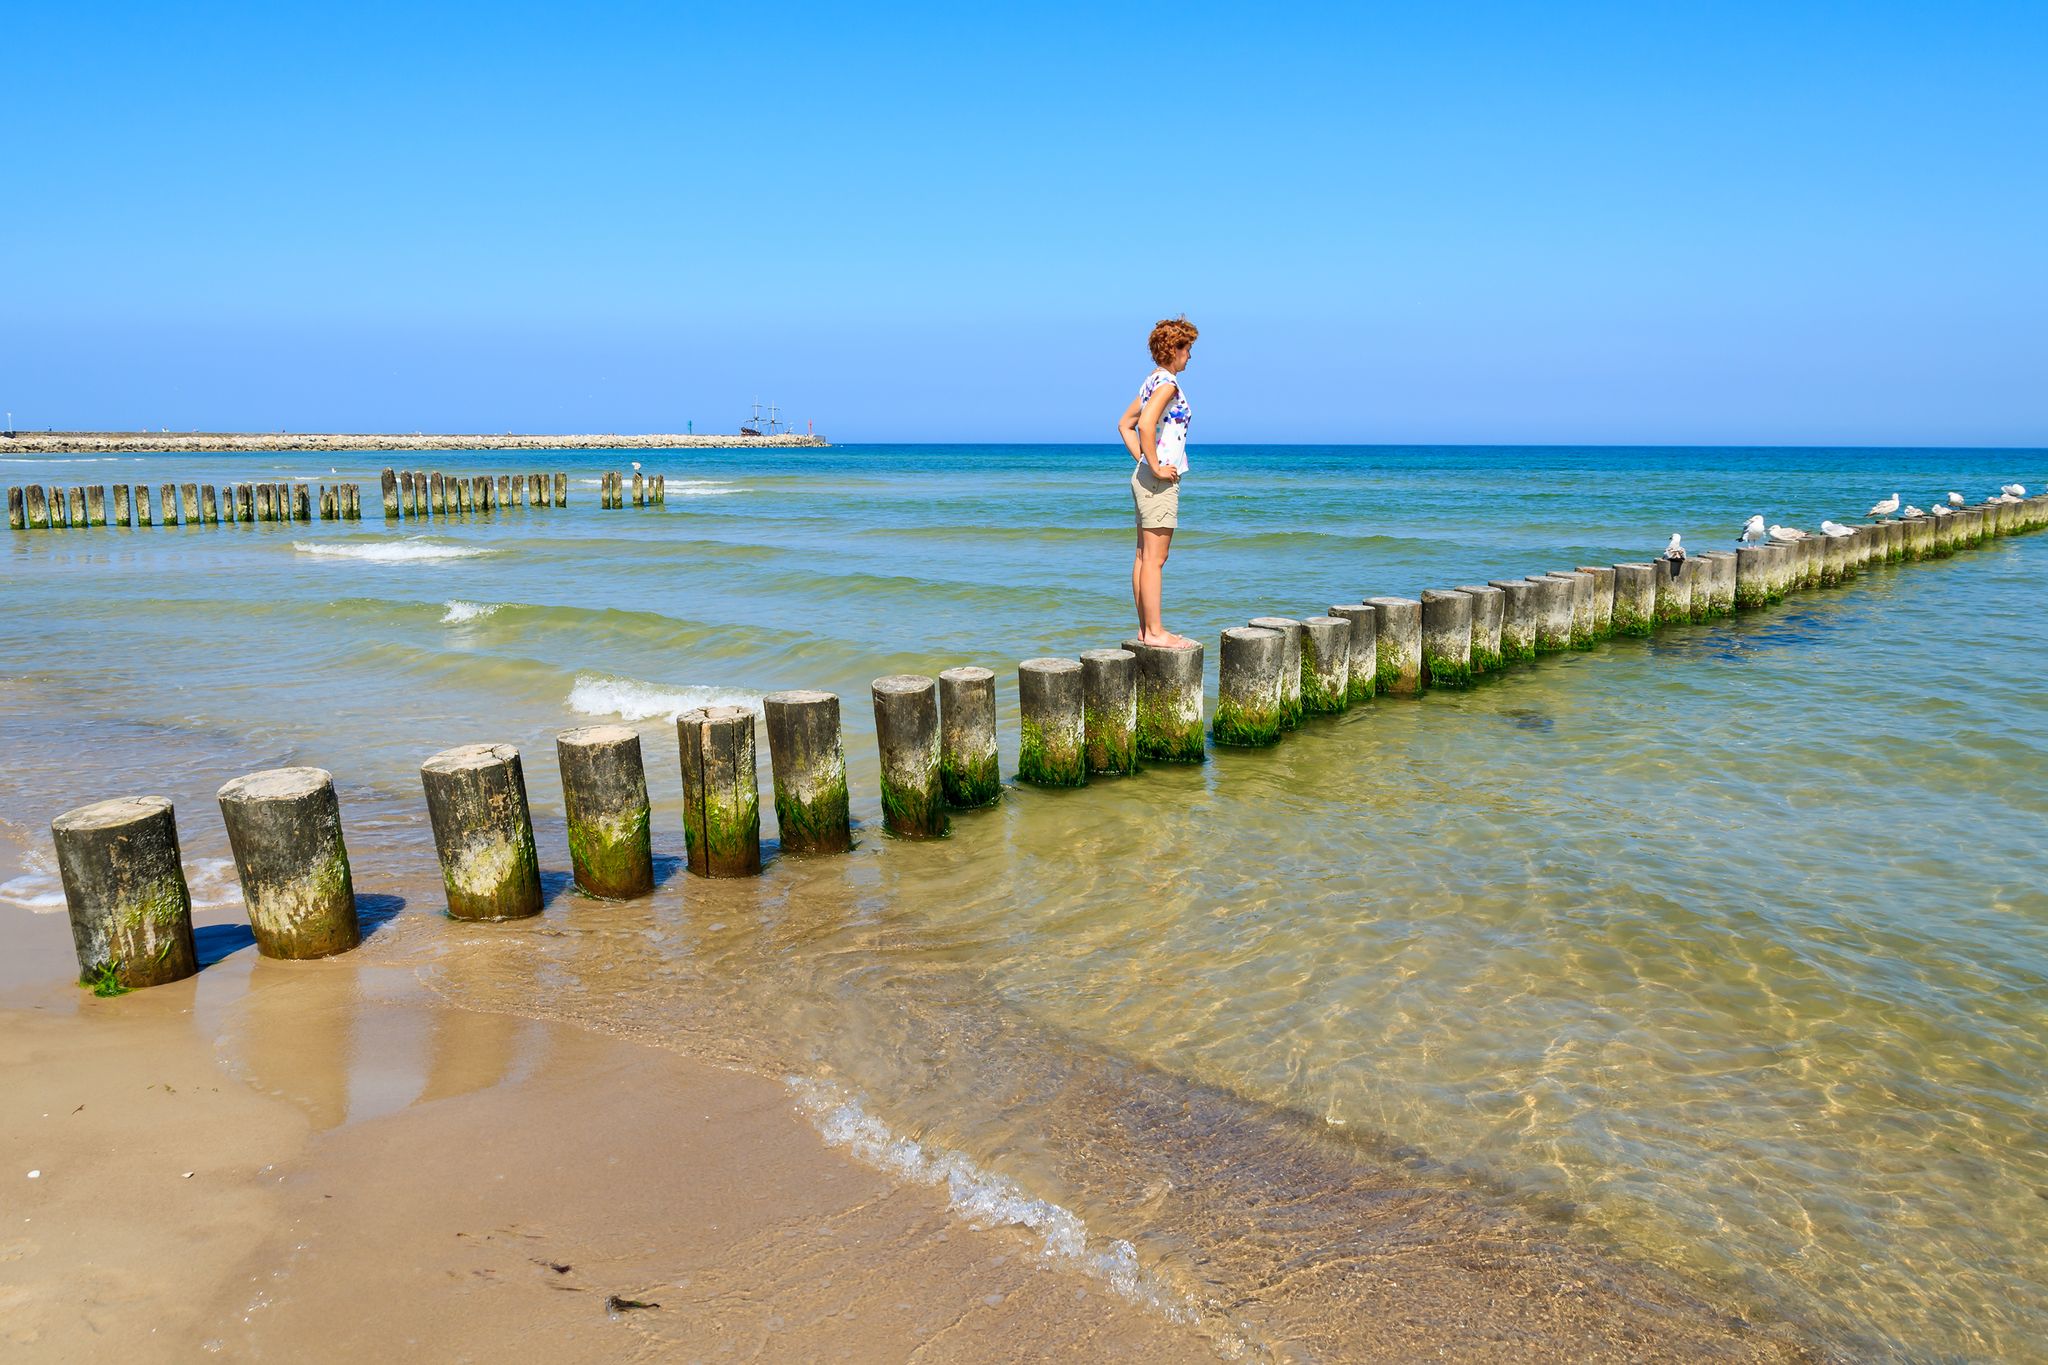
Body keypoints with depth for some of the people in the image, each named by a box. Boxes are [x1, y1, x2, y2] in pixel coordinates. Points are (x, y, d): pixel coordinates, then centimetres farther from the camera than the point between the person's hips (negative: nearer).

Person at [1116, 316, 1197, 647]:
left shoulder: (1152, 382, 15)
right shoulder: (1167, 383, -14)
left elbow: (1125, 424, 23)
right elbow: (1145, 424, -29)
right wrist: (1155, 468, -21)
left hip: (1146, 478, 10)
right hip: (1160, 482, -10)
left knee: (1144, 557, 11)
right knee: (1154, 559, -7)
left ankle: (1146, 628, 16)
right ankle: (1154, 630, -4)